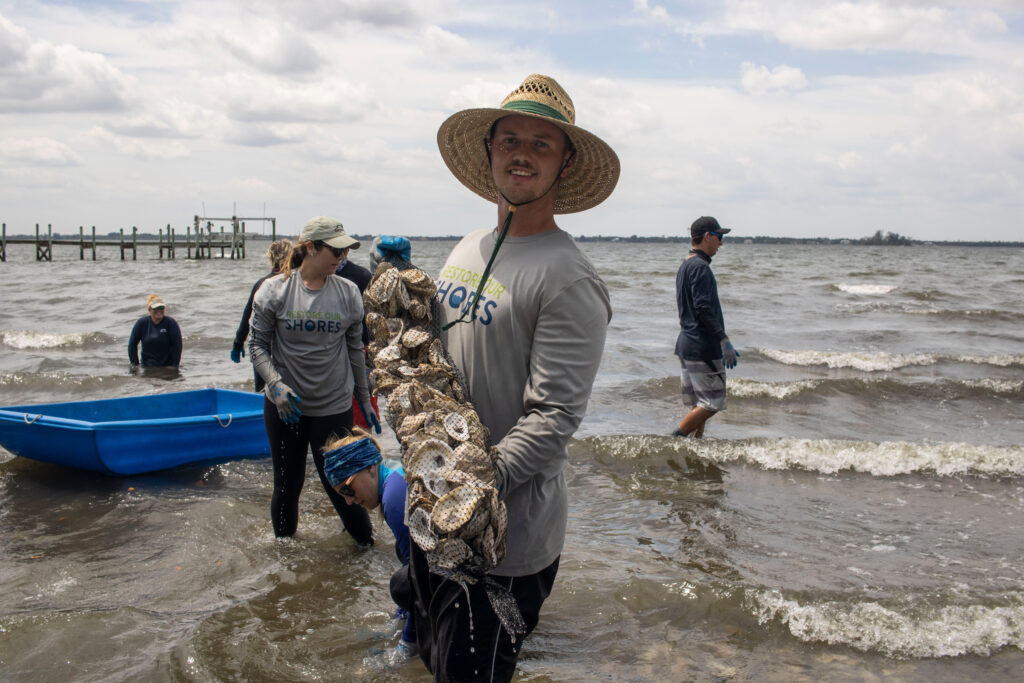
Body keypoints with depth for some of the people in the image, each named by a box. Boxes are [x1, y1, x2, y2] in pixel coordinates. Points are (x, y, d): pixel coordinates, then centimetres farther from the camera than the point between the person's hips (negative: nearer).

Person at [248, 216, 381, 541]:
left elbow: (355, 350, 9)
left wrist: (364, 400, 12)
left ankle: (368, 548, 24)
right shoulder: (274, 290, -6)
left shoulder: (348, 292, 0)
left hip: (335, 405, 0)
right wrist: (276, 384, -18)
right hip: (284, 405, 0)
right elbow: (258, 345, -2)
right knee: (287, 483, 14)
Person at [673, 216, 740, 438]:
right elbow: (704, 309, -21)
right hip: (703, 346, -10)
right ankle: (678, 436, -5)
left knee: (699, 404, 12)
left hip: (686, 343, 10)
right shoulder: (700, 267, -14)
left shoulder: (685, 266, 17)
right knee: (713, 401, -5)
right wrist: (724, 341, -18)